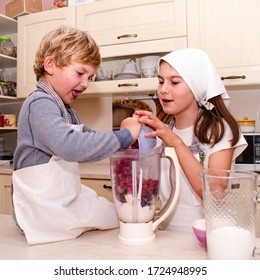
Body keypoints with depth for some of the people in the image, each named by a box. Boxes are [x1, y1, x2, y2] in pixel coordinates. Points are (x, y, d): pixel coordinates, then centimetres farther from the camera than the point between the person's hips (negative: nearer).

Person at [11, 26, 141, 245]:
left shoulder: (65, 109, 16)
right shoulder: (40, 104, -19)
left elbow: (90, 138, 19)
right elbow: (70, 146, -35)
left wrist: (128, 133, 0)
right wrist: (124, 136, -27)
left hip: (65, 200, 10)